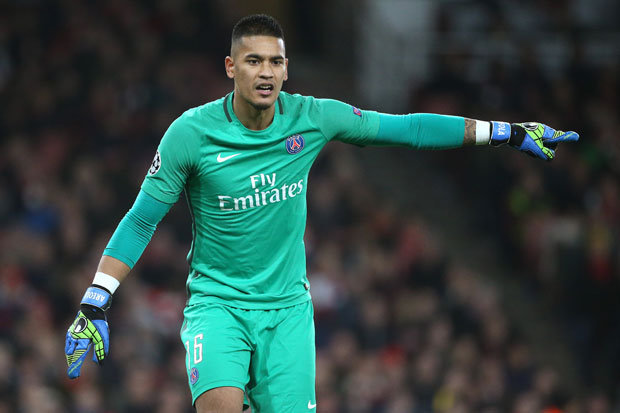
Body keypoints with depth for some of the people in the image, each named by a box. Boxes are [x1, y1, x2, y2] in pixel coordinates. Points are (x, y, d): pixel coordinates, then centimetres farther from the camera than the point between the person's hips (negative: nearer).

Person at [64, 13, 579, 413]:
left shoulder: (311, 119, -5)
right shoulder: (192, 132, -11)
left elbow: (406, 128, 4)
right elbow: (141, 221, -3)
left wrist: (507, 133, 5)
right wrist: (94, 306, -8)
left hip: (287, 305, 3)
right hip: (217, 301, -3)